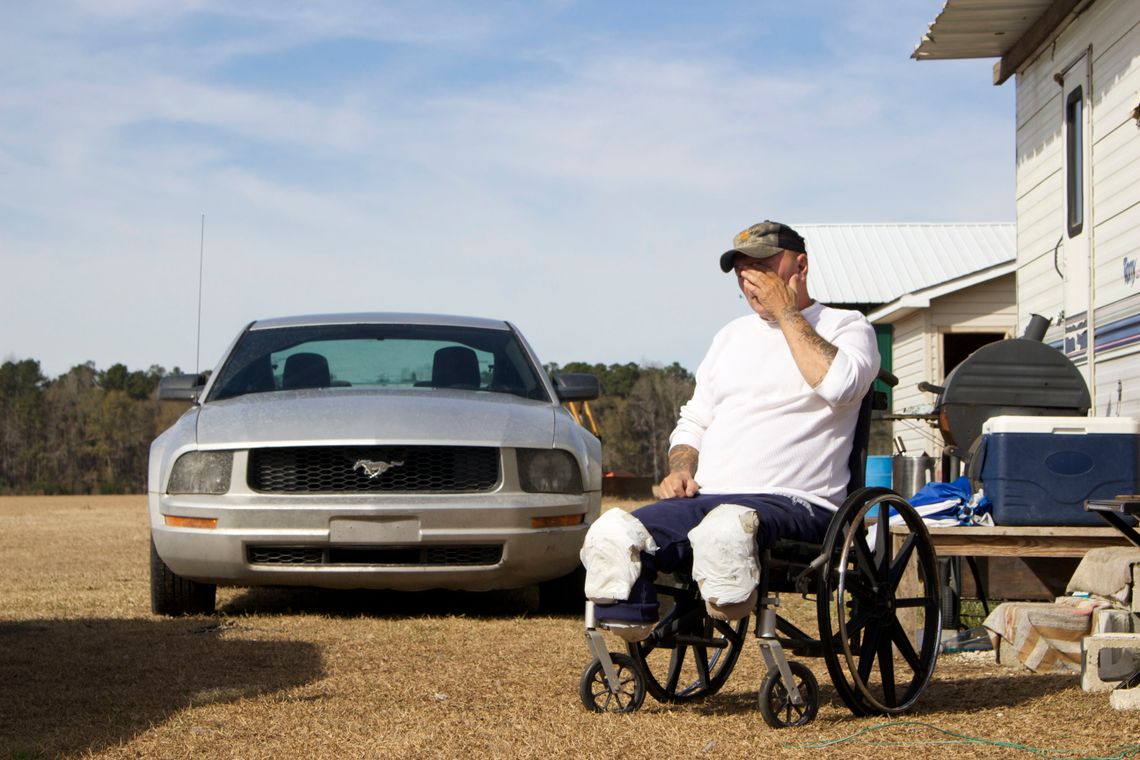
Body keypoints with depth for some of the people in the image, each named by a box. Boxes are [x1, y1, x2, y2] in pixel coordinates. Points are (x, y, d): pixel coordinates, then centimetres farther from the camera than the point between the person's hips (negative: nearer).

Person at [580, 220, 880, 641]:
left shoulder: (846, 326, 9)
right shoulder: (732, 335, 29)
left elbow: (839, 385, -16)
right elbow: (693, 421, 31)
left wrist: (785, 313, -6)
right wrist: (681, 470, 7)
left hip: (793, 502, -6)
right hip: (707, 498, 6)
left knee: (727, 526, -46)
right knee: (612, 536, -28)